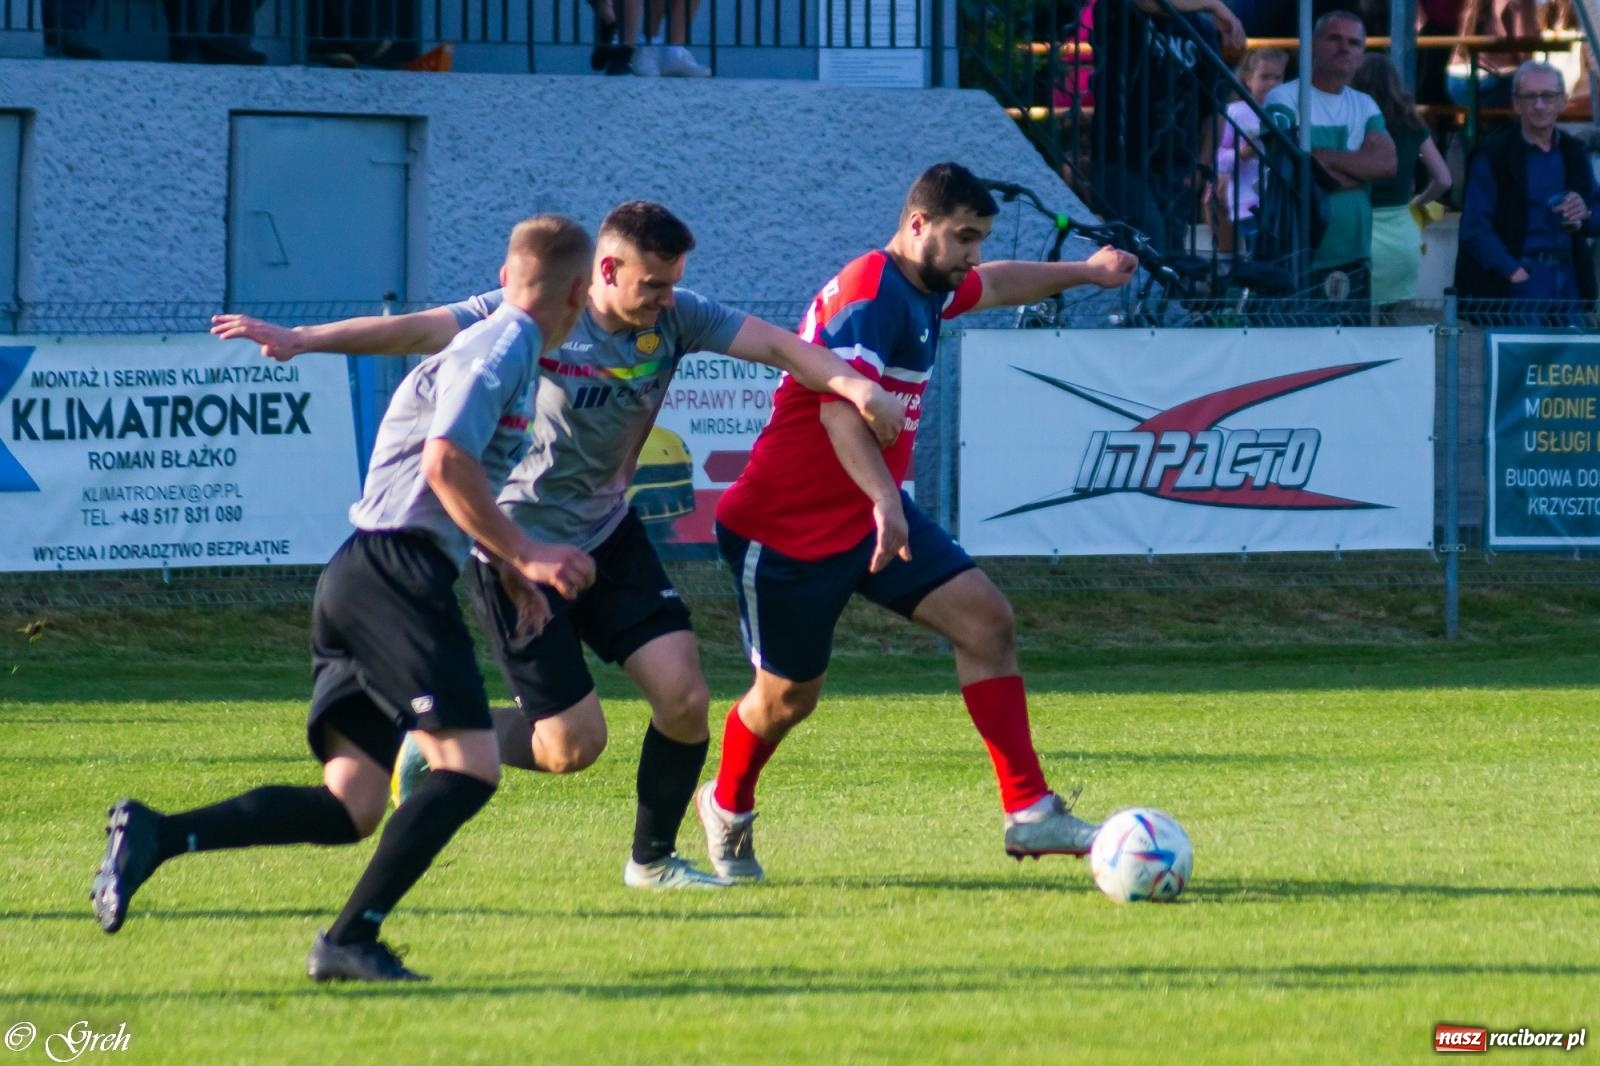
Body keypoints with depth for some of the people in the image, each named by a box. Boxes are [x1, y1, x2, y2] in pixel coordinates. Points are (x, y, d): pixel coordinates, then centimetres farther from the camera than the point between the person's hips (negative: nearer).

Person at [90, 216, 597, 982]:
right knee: (470, 766, -16)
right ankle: (351, 940, -21)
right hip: (396, 574, -10)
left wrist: (510, 570, 30)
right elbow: (447, 464, -18)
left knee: (351, 806, 1)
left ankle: (152, 834, -9)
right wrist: (526, 558, -15)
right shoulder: (503, 348, -5)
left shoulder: (507, 351, 25)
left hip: (358, 578, 10)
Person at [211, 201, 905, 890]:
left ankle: (653, 860, 13)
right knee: (573, 745, -7)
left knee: (684, 699, -8)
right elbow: (422, 331, -23)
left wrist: (853, 385, -30)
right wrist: (302, 340, -31)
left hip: (609, 535, 5)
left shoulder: (675, 317, -6)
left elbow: (776, 345, -11)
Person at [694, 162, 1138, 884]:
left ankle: (1029, 814, -10)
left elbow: (994, 285, 32)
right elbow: (840, 407, -37)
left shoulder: (927, 291, 8)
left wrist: (1084, 273, 40)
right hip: (788, 527, -9)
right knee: (788, 697, 5)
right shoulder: (871, 295, -23)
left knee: (985, 620, -7)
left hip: (871, 518, 9)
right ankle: (726, 808, 36)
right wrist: (885, 501, -48)